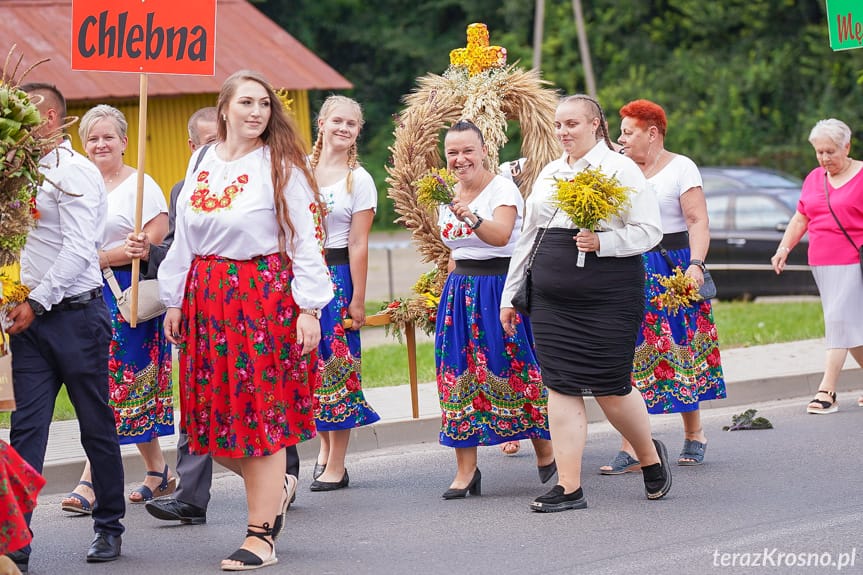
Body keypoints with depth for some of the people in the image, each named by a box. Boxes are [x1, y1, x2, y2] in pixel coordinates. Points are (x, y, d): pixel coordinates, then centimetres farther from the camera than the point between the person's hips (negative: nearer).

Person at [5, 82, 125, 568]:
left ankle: (110, 528, 17)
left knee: (97, 425, 5)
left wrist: (37, 302, -17)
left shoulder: (75, 172, -9)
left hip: (76, 314, -6)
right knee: (27, 427, -1)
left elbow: (78, 249, -17)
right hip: (32, 318, 7)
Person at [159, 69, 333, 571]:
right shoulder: (202, 163, 11)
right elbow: (185, 237, 16)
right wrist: (175, 300, 14)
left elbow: (305, 241, -7)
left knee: (263, 411, -4)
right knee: (216, 413, 6)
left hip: (266, 294, -5)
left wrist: (309, 308, -13)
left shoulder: (281, 166, -4)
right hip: (207, 297, 5)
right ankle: (275, 489, 31)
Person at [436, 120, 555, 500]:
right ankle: (466, 471, 3)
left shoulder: (502, 189, -10)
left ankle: (546, 453, 15)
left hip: (499, 286, -6)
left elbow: (501, 234, -28)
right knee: (459, 376, 1)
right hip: (460, 292, 7)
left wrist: (471, 218, -45)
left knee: (514, 372, -3)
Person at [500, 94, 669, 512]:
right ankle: (568, 487, 2)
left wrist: (602, 242, -20)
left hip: (608, 297, -6)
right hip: (551, 300, 6)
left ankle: (650, 456, 25)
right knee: (561, 387, 0)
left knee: (610, 388, -2)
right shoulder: (548, 173, 16)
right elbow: (528, 237, 21)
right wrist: (510, 294, 21)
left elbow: (649, 230, -6)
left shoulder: (620, 169, -2)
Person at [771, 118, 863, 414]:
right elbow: (800, 220, 18)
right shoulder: (814, 179, 15)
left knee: (839, 319, -13)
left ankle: (827, 390, -14)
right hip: (821, 264, 6)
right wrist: (784, 248, 5)